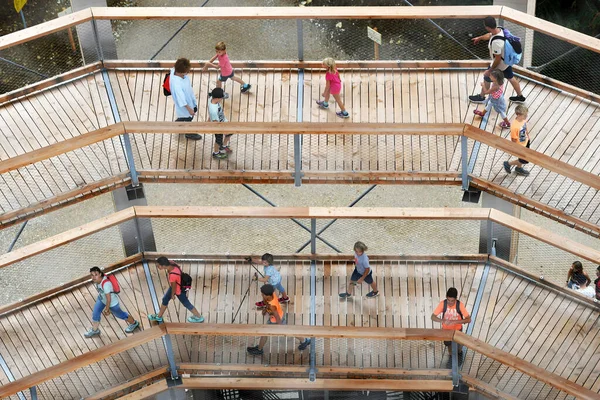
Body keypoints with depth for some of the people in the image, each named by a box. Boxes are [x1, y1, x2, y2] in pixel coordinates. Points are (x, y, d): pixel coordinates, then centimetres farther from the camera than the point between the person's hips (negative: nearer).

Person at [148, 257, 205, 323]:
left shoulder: (173, 275, -42)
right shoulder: (171, 264, -23)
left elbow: (174, 286, -24)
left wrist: (172, 295, -4)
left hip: (180, 290, -8)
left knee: (186, 304, 16)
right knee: (165, 299, 22)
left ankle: (199, 317, 38)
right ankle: (159, 317, 44)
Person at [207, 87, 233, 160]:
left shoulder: (212, 98, -20)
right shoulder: (213, 110, -45)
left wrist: (209, 118, 19)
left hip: (223, 121, 8)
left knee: (230, 133, 28)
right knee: (219, 141, 20)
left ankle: (224, 146, 54)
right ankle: (216, 153, 50)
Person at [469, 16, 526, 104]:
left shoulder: (496, 42, -41)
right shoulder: (499, 29, -15)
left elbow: (498, 59, -31)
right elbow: (489, 35, 10)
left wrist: (490, 70, -16)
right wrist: (479, 38, 29)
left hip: (500, 64, -7)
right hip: (507, 60, 8)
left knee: (487, 79, 18)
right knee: (511, 77, 27)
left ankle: (481, 97, 42)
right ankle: (520, 96, 45)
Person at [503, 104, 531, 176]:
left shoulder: (523, 119, -17)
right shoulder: (514, 126, -40)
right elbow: (514, 139, -27)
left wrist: (528, 137, 19)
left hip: (525, 142, 8)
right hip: (520, 146, -8)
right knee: (525, 160, 10)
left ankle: (519, 168, 56)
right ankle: (508, 164, 30)